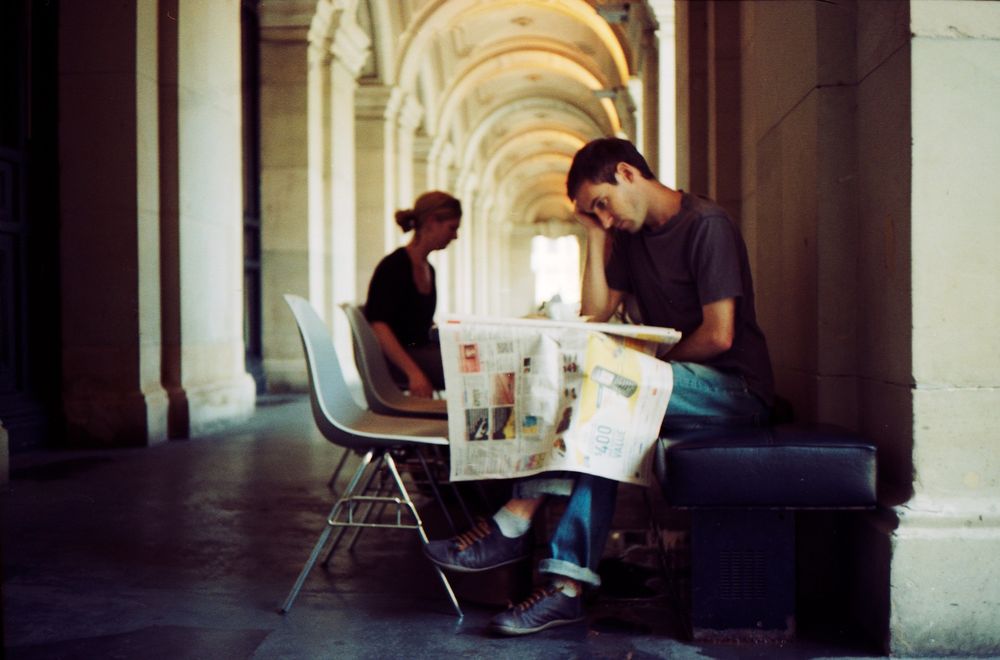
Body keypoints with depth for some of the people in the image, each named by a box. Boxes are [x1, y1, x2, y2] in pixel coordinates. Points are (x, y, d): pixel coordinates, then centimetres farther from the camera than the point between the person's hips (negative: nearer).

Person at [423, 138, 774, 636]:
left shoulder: (706, 225, -12)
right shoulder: (631, 236, 13)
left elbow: (718, 335, -18)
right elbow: (595, 315, 5)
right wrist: (595, 236, 2)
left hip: (733, 389, -7)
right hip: (676, 382, 7)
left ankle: (514, 524, -24)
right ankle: (568, 585, -30)